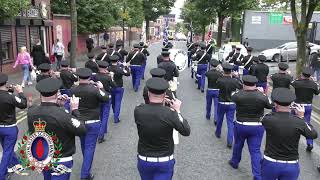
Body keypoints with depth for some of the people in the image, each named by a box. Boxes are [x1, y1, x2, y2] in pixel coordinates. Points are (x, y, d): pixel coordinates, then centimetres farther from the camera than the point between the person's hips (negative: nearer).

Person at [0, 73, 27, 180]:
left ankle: (16, 164, 47)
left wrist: (9, 90, 2)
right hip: (10, 128, -7)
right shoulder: (10, 96, -26)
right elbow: (23, 105, -15)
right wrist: (20, 92, -6)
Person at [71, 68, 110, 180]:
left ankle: (86, 165, 47)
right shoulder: (94, 89, -21)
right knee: (90, 147, 2)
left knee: (83, 145, 24)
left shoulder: (73, 90, -10)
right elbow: (106, 99, -11)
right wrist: (101, 88, 3)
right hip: (93, 122, -4)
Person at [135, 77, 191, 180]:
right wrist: (177, 111, -1)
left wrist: (159, 103, 9)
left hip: (144, 161, 2)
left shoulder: (138, 111, -18)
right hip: (165, 162, -2)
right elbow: (186, 132, -8)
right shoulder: (170, 114, -23)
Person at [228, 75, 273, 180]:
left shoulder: (238, 96, -17)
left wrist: (243, 90, 12)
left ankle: (234, 162, 47)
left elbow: (232, 96, 6)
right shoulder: (262, 97, -13)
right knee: (255, 151, 6)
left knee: (238, 145, 24)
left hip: (241, 126, 0)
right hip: (258, 127, 0)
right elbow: (270, 105, 6)